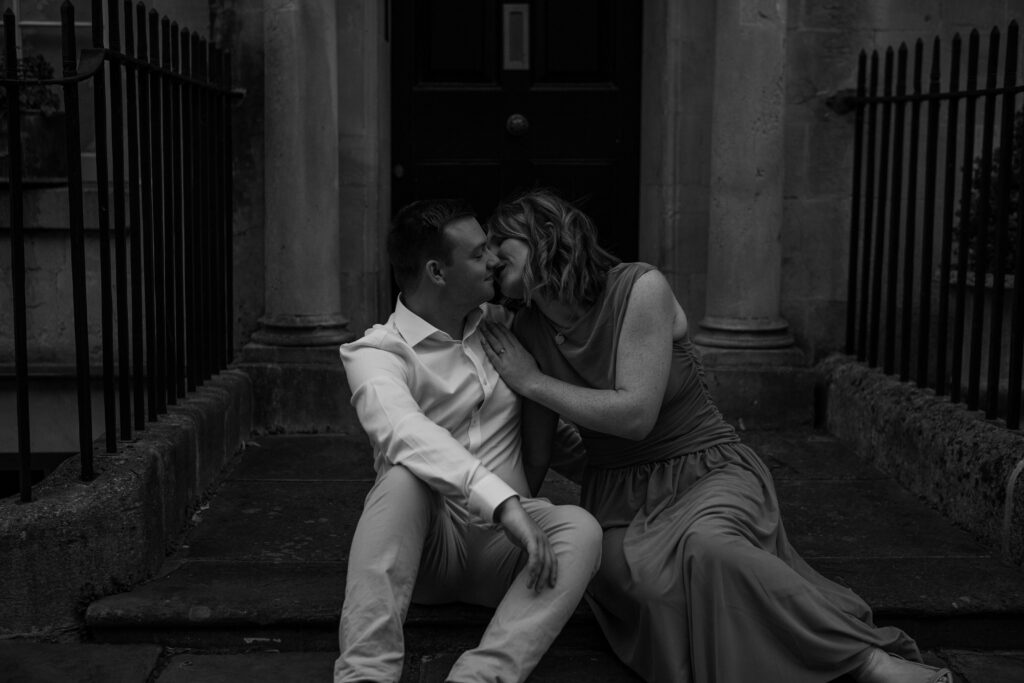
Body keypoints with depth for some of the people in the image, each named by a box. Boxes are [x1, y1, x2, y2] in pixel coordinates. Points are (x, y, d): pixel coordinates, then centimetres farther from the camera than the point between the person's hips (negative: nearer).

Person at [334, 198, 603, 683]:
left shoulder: (500, 325, 11)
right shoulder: (376, 353, -8)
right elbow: (403, 431, -30)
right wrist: (502, 501, -42)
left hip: (503, 548, 4)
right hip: (422, 550, -3)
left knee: (579, 527, -27)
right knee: (404, 475, -34)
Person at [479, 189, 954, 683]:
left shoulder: (640, 287, -13)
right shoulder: (527, 333, 3)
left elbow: (635, 413, -21)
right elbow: (536, 453, 10)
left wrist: (532, 381, -14)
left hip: (708, 472, -3)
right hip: (617, 500, 4)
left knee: (704, 547, -37)